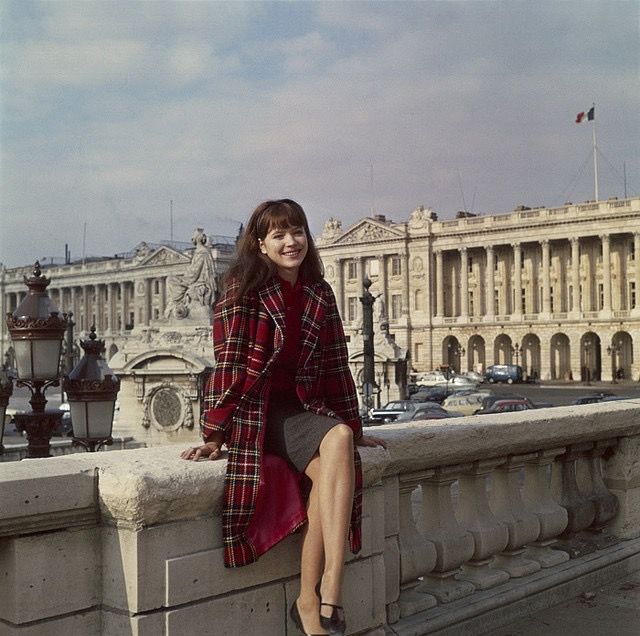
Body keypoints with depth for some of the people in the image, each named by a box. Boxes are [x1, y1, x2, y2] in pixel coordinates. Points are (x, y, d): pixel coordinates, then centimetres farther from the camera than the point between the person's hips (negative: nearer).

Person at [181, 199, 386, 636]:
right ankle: (328, 596, -29)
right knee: (335, 442, -30)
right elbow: (230, 364, -10)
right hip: (254, 410, -5)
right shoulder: (244, 289, -4)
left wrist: (353, 428, 17)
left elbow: (335, 366, 15)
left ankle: (312, 600, -25)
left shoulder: (319, 294, 11)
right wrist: (214, 436, -12)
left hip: (301, 409, 5)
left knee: (340, 441, -28)